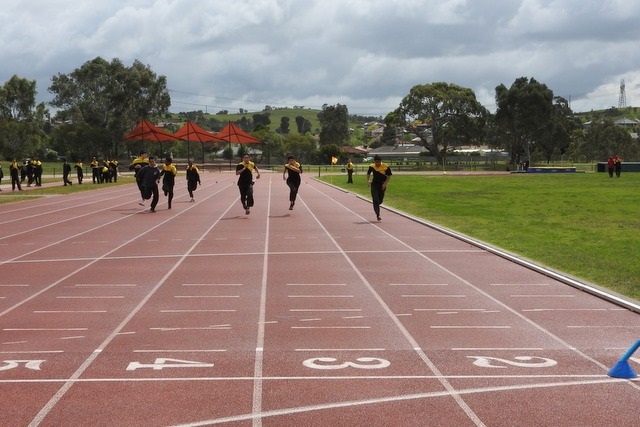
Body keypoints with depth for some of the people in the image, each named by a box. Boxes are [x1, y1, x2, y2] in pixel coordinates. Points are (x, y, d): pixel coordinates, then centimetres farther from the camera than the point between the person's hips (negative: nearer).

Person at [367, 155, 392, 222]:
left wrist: (385, 184, -10)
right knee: (375, 200, -13)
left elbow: (389, 176, -2)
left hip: (382, 185, 0)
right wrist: (368, 180, 1)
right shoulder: (372, 167, -7)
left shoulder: (386, 167, -13)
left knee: (380, 201, 9)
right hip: (374, 185, 0)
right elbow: (368, 173, 13)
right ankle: (378, 215, -9)